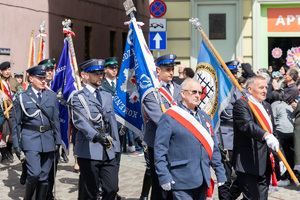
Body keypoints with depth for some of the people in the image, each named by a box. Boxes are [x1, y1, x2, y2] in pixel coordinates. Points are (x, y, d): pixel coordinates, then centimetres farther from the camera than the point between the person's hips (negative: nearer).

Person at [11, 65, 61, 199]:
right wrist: (16, 145, 0)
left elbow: (56, 120, 14)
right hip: (30, 139, -3)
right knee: (34, 173, -14)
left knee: (44, 176, 5)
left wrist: (58, 141, 10)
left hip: (48, 139, 3)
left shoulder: (52, 96, 10)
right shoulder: (21, 97, 1)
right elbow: (16, 123, 4)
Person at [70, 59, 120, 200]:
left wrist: (115, 147, 15)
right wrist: (96, 136, -34)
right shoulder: (79, 97, -2)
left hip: (108, 151, 5)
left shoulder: (107, 96, 18)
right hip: (89, 150, -5)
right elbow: (80, 121, -17)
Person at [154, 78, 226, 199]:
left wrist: (220, 173, 14)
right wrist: (164, 177, -15)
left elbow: (213, 147, 19)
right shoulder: (169, 118, -5)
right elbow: (160, 149, -9)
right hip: (181, 182, -6)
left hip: (202, 180, 7)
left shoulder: (204, 117, 16)